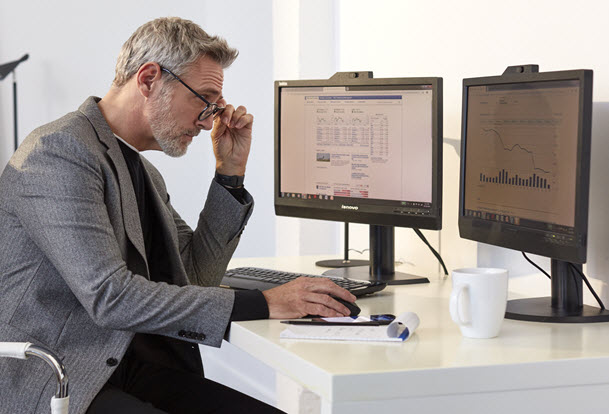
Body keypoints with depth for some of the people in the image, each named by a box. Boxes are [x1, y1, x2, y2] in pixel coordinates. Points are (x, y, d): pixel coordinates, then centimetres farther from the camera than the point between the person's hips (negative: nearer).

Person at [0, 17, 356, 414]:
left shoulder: (142, 171, 18)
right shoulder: (58, 152, -13)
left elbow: (196, 276, 19)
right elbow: (109, 297, -21)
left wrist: (232, 172, 11)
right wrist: (260, 303, -20)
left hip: (135, 372, 9)